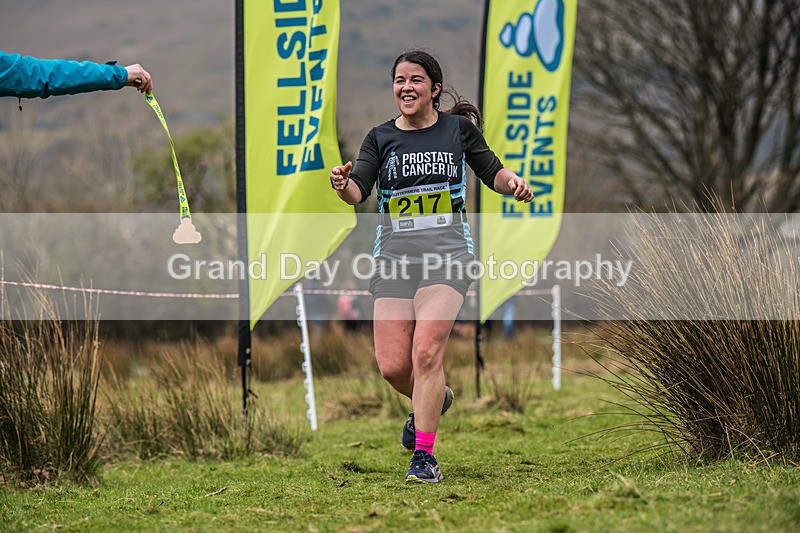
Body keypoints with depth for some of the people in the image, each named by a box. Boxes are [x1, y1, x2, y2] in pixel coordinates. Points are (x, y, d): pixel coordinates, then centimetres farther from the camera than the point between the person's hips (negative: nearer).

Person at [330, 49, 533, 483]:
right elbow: (359, 190, -5)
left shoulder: (459, 128, 6)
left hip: (446, 251, -2)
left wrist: (512, 181, -5)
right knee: (392, 365, -3)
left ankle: (424, 457, -14)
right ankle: (434, 399, 33)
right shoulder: (381, 138, 8)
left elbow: (492, 173, 18)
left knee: (426, 351, -19)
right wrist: (343, 185, -28)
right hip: (393, 253, 3)